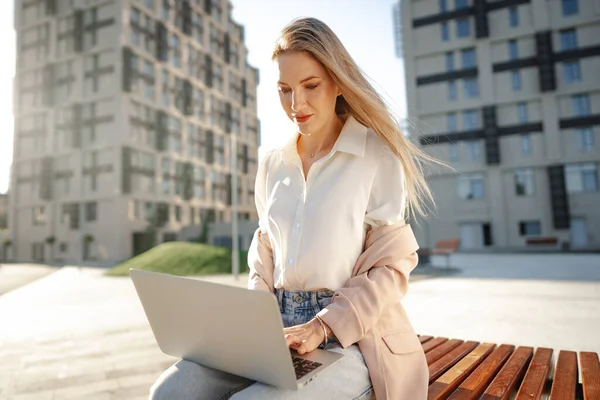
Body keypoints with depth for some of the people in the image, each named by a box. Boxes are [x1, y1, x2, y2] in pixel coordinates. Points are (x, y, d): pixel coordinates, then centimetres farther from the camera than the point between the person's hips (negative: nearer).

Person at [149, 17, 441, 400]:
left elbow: (391, 266, -6)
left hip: (350, 339, -4)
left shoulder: (378, 156, -4)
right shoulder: (273, 165, 10)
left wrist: (323, 326, -17)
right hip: (278, 332, 4)